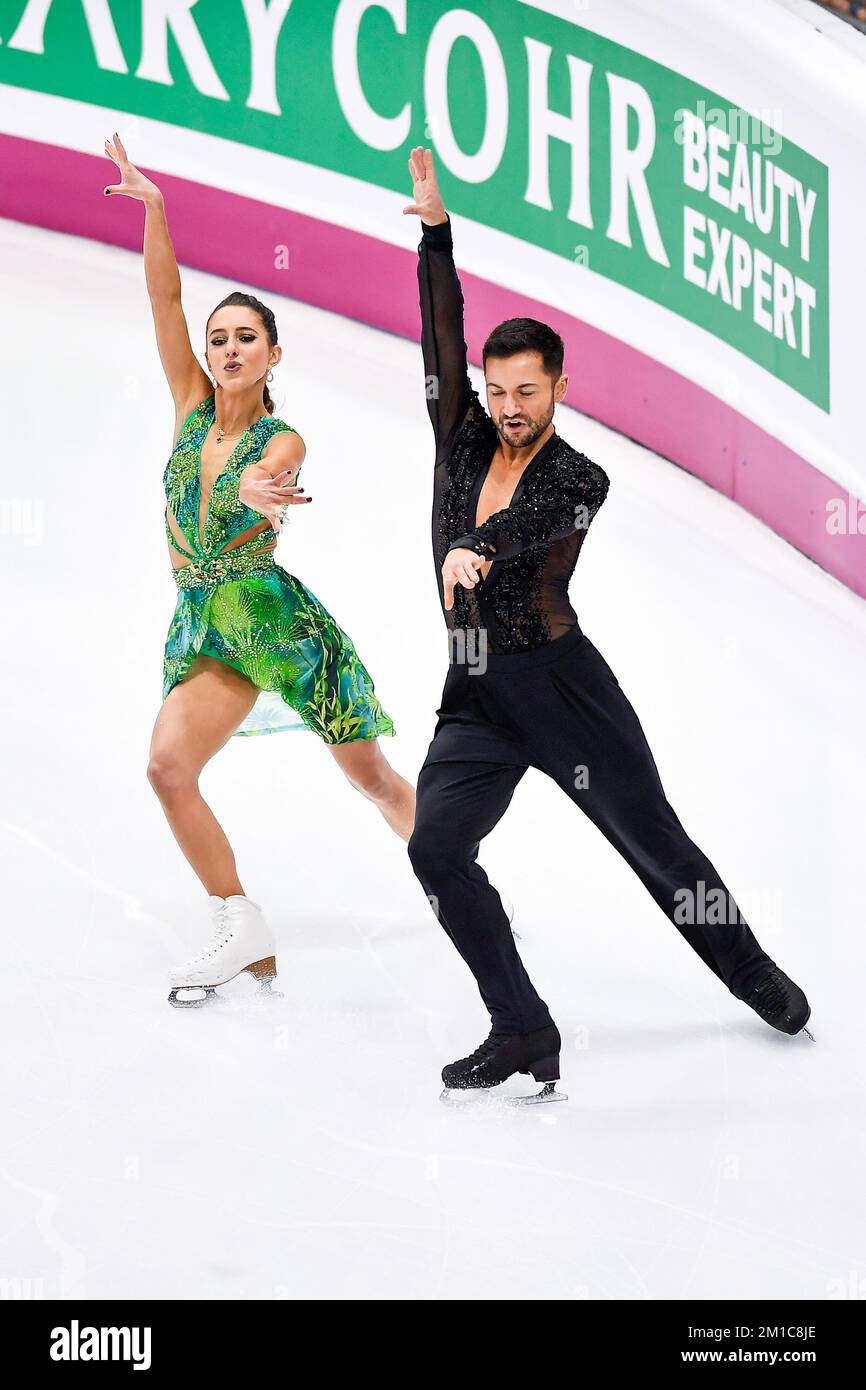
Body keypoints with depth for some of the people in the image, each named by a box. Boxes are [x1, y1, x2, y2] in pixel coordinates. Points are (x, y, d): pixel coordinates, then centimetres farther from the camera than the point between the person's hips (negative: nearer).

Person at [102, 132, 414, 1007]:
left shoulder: (283, 442, -5)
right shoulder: (192, 407, 7)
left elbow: (262, 486, -28)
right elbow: (163, 296, 2)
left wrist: (262, 499, -51)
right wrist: (153, 207, -7)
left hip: (274, 614, -4)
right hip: (203, 623, 4)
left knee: (372, 776, 1)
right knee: (168, 767, -16)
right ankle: (244, 933, -8)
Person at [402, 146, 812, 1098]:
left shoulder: (579, 480, -6)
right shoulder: (463, 442, 8)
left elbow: (526, 527, -28)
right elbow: (442, 335, 1)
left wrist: (471, 549, -48)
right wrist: (435, 233, -7)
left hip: (561, 686, -4)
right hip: (473, 698, 4)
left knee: (657, 845, 5)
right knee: (434, 846, -15)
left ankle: (753, 974, 30)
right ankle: (522, 1032, -6)